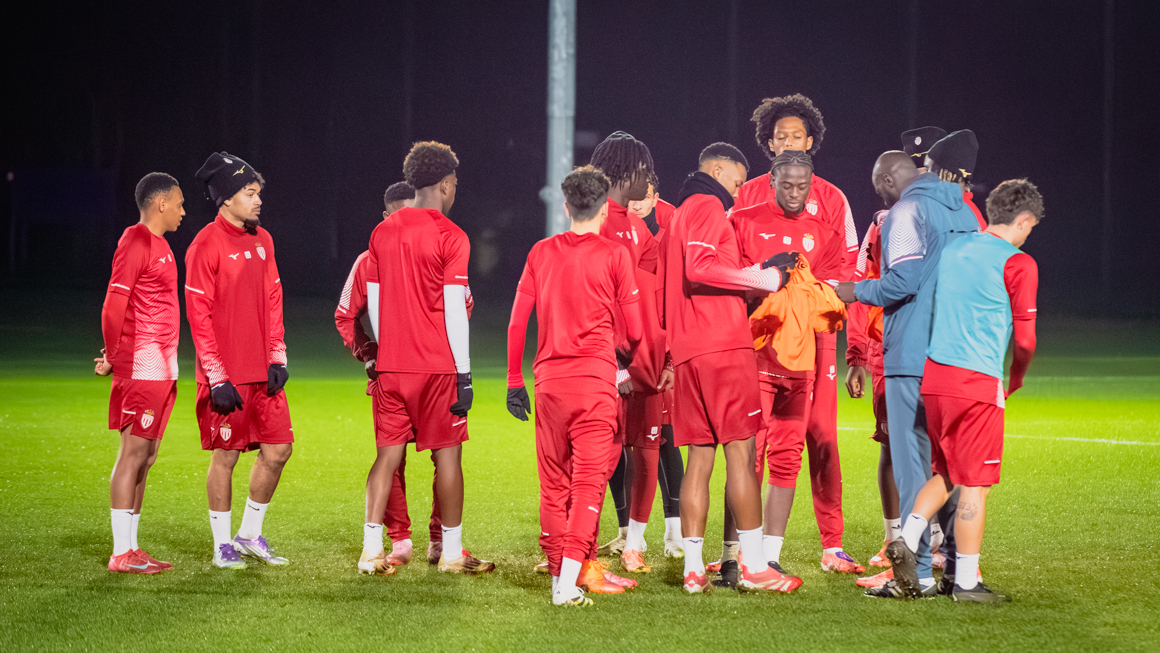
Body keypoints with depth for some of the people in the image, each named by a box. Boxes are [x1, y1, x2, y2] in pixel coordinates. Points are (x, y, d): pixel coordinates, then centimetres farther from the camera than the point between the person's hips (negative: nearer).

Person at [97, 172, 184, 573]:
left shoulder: (159, 245, 18)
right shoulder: (135, 243, -12)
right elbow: (114, 306, -16)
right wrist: (112, 356, -8)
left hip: (162, 370, 9)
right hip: (141, 370, -9)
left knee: (146, 457, 11)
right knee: (133, 453, -7)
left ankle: (131, 547, 15)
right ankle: (121, 554, -5)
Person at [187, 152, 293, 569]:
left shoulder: (261, 240, 11)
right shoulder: (207, 245, -11)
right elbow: (198, 315, -12)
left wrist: (277, 359, 7)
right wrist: (217, 378, -15)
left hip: (262, 374, 7)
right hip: (226, 377, -7)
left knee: (278, 449, 6)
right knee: (225, 456, 1)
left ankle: (250, 535, 22)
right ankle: (222, 545, 13)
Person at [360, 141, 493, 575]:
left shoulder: (382, 233, 7)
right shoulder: (450, 237, -9)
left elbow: (373, 302, 11)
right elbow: (454, 309, -13)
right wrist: (463, 373, -9)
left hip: (391, 365, 5)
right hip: (437, 366, -5)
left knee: (388, 455, 8)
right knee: (447, 455, 5)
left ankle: (372, 551, 2)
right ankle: (452, 552, 10)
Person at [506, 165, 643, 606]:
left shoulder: (541, 252, 7)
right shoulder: (614, 255, -2)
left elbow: (518, 322, 8)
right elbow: (634, 330, 1)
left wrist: (514, 382, 16)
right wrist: (627, 353, 24)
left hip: (549, 380, 3)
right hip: (595, 379, -3)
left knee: (553, 483, 11)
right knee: (588, 481, -4)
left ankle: (558, 575, 16)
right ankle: (571, 580, -15)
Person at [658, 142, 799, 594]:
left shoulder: (678, 216, 25)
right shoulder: (709, 206, -5)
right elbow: (701, 268, -19)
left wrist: (758, 272, 17)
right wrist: (763, 279, -12)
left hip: (688, 350, 9)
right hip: (723, 345, -9)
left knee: (700, 457, 8)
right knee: (742, 451, -7)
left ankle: (693, 568, 5)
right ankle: (753, 565, -9)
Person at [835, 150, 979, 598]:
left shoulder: (906, 212, -9)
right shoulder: (963, 211, 16)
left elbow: (903, 282, -19)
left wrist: (857, 291, -2)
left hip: (913, 357, -8)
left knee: (913, 463, -4)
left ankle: (920, 574, -5)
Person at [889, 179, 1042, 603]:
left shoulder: (952, 249, 13)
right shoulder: (1017, 263, -6)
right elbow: (1024, 339, -4)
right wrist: (1015, 381, 14)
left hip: (932, 376, 6)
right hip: (977, 381, -6)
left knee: (947, 472, 20)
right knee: (974, 484, 0)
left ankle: (907, 539, 3)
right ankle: (966, 582, 3)